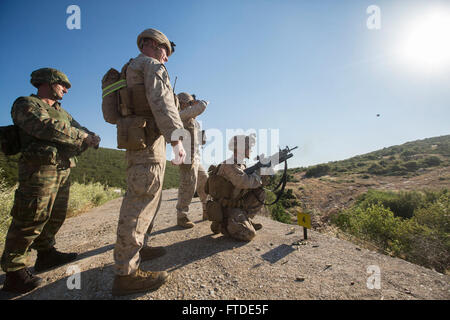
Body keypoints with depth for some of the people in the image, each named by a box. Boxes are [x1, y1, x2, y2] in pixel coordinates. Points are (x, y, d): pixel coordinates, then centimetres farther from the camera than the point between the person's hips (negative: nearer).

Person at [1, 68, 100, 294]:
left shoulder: (62, 112, 24)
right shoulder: (26, 104, -2)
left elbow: (79, 129, 18)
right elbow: (48, 128, -19)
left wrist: (90, 138, -6)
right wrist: (82, 137, -14)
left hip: (63, 170, 8)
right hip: (40, 169, -8)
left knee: (56, 216, 14)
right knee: (30, 220, -7)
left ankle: (46, 254, 29)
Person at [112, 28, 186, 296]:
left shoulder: (131, 70, 28)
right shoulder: (153, 65, -2)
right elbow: (161, 102, -18)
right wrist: (176, 138, -23)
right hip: (149, 142, -10)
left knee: (149, 198, 17)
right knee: (141, 202, -12)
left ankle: (136, 249, 28)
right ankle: (126, 272, -6)